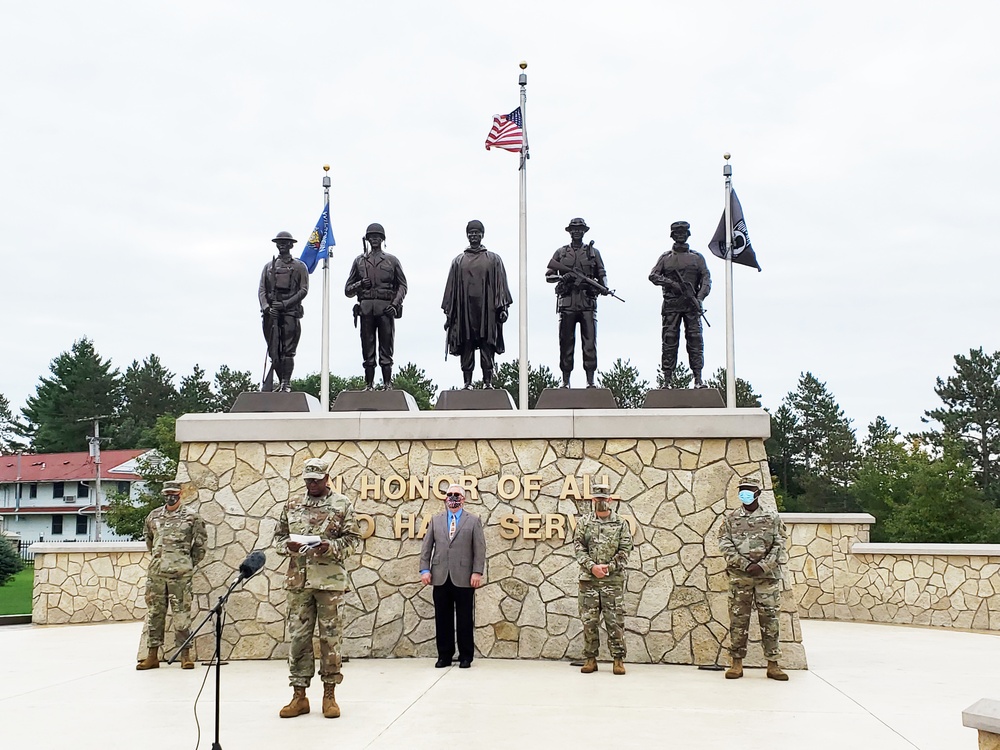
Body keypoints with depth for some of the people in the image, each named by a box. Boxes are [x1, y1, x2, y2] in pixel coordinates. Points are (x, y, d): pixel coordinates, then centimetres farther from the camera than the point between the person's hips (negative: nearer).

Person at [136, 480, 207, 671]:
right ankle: (153, 655, 12)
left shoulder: (191, 517, 0)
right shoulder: (153, 516, 11)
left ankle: (185, 654, 2)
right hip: (156, 573, 4)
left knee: (182, 613, -3)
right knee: (155, 612, 6)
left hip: (180, 573, -4)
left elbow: (200, 545, 6)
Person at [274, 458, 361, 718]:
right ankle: (299, 695, 12)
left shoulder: (342, 504, 2)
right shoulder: (292, 504, 12)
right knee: (297, 636, 5)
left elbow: (353, 538, -1)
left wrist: (331, 547, -17)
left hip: (330, 580, -3)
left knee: (331, 637, 1)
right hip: (298, 580, 3)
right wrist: (288, 545, -6)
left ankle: (329, 695, 11)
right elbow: (278, 536, 15)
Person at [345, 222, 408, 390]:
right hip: (366, 308, 1)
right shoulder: (359, 261, 16)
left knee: (386, 349, -3)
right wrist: (360, 285, -5)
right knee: (367, 350, 1)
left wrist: (395, 304, -5)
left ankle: (387, 385, -3)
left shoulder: (392, 261, 13)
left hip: (385, 308, -1)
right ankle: (369, 385, 4)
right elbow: (348, 290, 16)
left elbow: (402, 285, 10)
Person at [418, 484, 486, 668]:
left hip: (463, 578, -2)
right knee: (442, 618, 5)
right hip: (441, 577, 2)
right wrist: (425, 569, 0)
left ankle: (466, 657, 11)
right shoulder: (436, 520, 14)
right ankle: (444, 656, 14)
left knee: (464, 619, 2)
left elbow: (480, 549, 0)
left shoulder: (473, 521, 6)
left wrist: (477, 572, -9)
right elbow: (426, 547, 11)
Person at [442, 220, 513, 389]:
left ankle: (488, 381, -3)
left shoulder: (493, 259, 12)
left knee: (487, 346, -5)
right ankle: (467, 382, 0)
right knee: (466, 346, -1)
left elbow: (500, 285, 6)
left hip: (486, 310, -1)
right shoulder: (458, 262, 15)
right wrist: (448, 312, 6)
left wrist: (503, 307, -4)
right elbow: (451, 287, 13)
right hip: (465, 310, 1)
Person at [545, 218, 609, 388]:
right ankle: (565, 381, 6)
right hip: (567, 302, 0)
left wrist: (604, 286, -6)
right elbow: (548, 275, 11)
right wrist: (562, 277, -8)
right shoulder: (561, 252, 15)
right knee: (566, 342, 0)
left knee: (589, 342, -5)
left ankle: (590, 380, -3)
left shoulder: (593, 252, 16)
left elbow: (602, 274, 15)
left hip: (588, 302, 0)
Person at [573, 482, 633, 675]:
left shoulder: (621, 524, 6)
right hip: (589, 579, 1)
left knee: (615, 621, -2)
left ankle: (618, 659, 5)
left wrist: (609, 567, -10)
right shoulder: (584, 522, 8)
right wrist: (592, 567, -11)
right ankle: (590, 659, 11)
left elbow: (625, 550, 2)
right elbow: (578, 547, 2)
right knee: (589, 621, 3)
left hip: (613, 580, -1)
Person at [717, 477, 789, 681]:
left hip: (767, 576, 0)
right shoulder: (731, 519, 7)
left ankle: (772, 664, 7)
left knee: (769, 618, 1)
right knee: (738, 619, 2)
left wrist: (762, 566, -11)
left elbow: (779, 546, 1)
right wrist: (745, 565, -12)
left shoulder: (772, 518, 6)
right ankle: (737, 663, 9)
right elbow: (725, 545, -1)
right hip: (739, 576, 0)